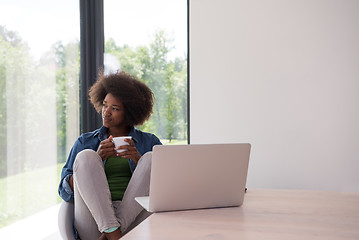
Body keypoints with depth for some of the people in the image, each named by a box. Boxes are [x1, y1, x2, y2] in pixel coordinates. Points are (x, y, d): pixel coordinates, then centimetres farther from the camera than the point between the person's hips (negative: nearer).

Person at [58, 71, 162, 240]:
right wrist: (96, 159, -5)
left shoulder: (149, 142, 17)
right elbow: (65, 191, 10)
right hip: (93, 222, 1)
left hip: (133, 218, 0)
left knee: (151, 158, -18)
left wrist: (139, 159, -10)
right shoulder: (85, 142, 19)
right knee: (85, 156, -18)